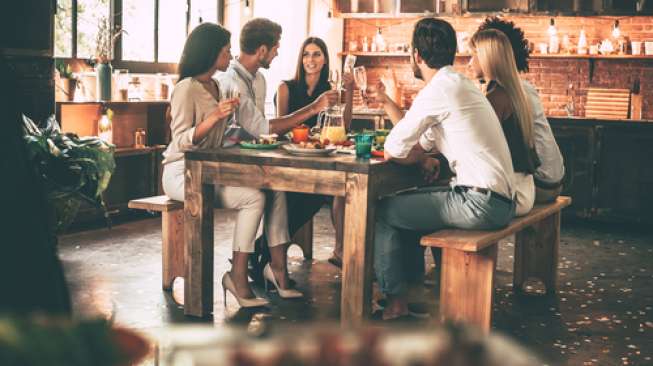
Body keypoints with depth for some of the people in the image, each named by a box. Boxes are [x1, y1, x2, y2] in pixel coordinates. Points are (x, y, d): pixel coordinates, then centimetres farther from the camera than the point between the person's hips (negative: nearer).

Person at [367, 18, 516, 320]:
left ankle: (394, 299, 13)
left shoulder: (438, 89, -14)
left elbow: (393, 151, -13)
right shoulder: (457, 83, 16)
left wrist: (423, 158, 6)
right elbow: (422, 141, 21)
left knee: (381, 211, 2)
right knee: (406, 201, 26)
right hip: (499, 200, 10)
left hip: (480, 204, -10)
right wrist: (387, 103, 22)